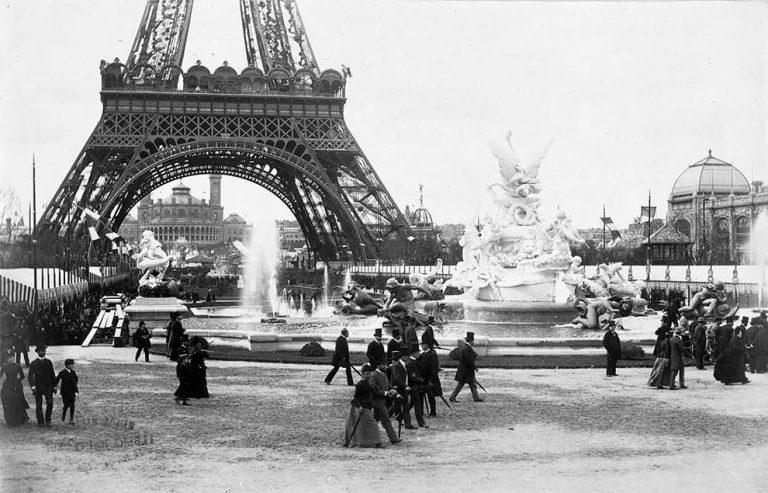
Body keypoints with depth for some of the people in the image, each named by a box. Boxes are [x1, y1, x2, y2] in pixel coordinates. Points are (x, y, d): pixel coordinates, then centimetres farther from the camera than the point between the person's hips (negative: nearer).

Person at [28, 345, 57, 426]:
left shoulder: (48, 362, 8)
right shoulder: (34, 363, 1)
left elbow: (52, 375, 12)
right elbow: (30, 376, -5)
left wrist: (54, 386, 9)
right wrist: (32, 386, -18)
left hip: (48, 386, 1)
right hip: (38, 387, -1)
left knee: (50, 402, -13)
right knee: (39, 405, 3)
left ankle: (48, 420, 1)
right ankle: (40, 422, 13)